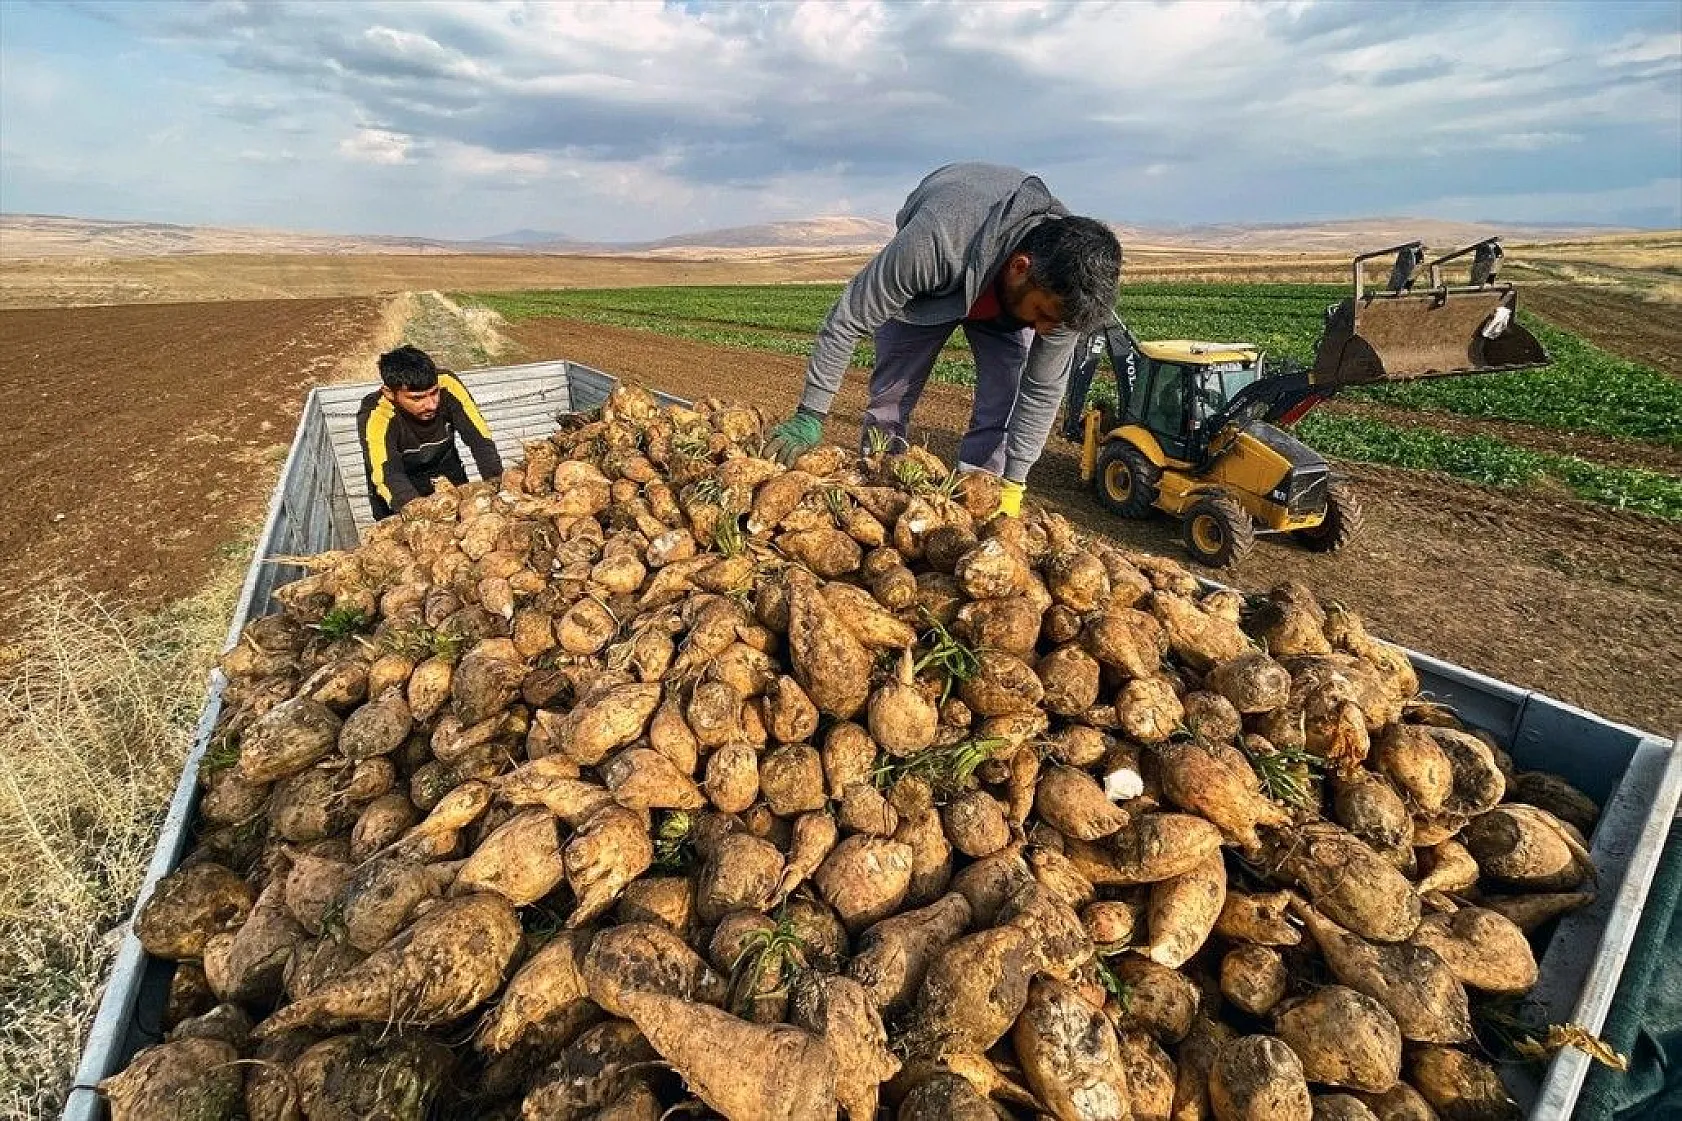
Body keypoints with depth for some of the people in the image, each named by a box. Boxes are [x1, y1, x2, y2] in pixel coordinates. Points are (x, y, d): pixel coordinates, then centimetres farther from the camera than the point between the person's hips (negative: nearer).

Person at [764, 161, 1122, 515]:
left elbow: (1043, 389, -22)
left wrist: (1013, 484, -23)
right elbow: (847, 320, -35)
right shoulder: (934, 244, -46)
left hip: (1006, 294, 2)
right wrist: (810, 416, -31)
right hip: (927, 289, -1)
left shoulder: (1064, 289, -34)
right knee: (890, 399, -2)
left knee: (1003, 408, -13)